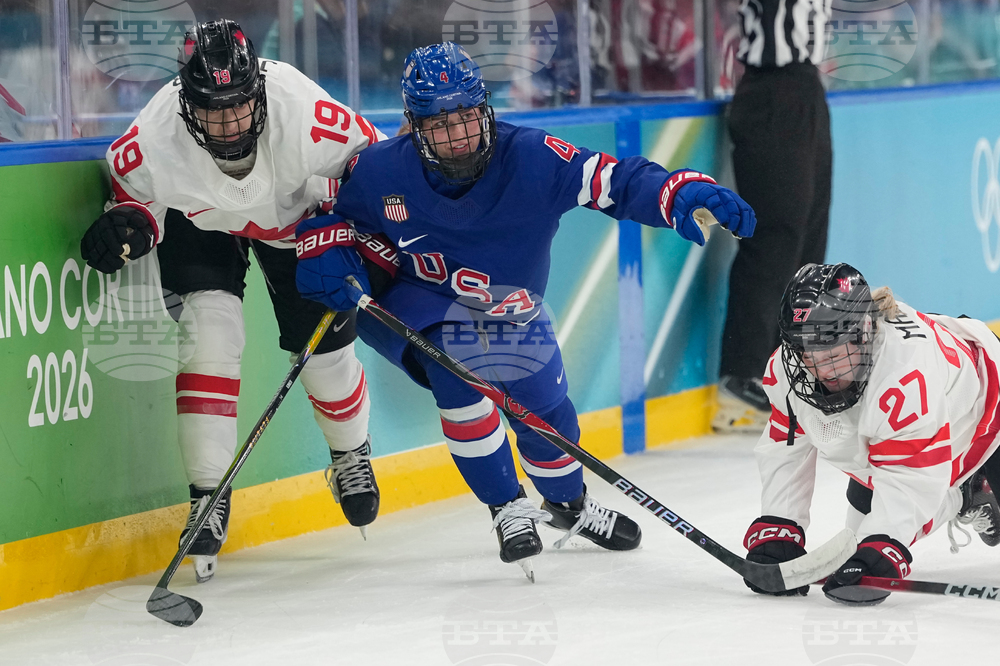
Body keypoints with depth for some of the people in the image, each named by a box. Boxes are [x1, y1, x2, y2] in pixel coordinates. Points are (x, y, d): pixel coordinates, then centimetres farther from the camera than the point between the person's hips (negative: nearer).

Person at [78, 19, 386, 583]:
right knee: (210, 333, -21)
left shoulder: (303, 112, -40)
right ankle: (209, 496, -11)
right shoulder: (155, 136, -36)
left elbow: (372, 156, -20)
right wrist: (128, 221, -34)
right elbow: (136, 191, -13)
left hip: (293, 215, 1)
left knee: (326, 343, 4)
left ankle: (352, 455, 37)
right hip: (199, 222, 0)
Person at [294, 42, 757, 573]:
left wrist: (686, 197, -49)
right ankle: (508, 508, -8)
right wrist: (323, 247, -23)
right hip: (416, 304, -3)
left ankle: (569, 504, 45)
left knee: (546, 413, 9)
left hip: (512, 311, 3)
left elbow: (613, 180, -33)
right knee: (457, 375, -30)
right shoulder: (382, 171, -24)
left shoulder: (530, 157, -28)